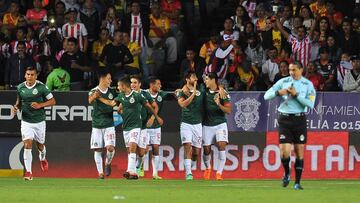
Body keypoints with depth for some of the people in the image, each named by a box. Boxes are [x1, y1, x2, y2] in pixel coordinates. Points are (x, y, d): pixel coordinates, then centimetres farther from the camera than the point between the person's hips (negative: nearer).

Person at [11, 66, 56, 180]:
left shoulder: (41, 87, -10)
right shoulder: (20, 88, -1)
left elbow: (52, 101, -5)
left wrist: (40, 105, -19)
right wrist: (16, 107, -4)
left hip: (39, 121, -1)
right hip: (26, 122, 1)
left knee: (40, 145, 16)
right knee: (27, 145, -15)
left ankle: (42, 158, 51)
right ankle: (28, 172, -14)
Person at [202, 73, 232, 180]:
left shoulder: (223, 93, -7)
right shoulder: (205, 91, 2)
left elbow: (228, 110, -8)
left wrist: (218, 104, -25)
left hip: (220, 124, -3)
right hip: (207, 125, 3)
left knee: (222, 146, -18)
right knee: (206, 149, 2)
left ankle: (219, 172, -14)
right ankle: (207, 168, 32)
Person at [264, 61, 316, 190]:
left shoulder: (308, 84, 1)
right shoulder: (283, 82, 4)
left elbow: (310, 104, -8)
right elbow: (266, 96, 1)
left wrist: (296, 94, -16)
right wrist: (278, 92, -17)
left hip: (299, 120, 0)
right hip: (284, 120, 0)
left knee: (299, 151, -1)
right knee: (284, 152, -8)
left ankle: (297, 182, 8)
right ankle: (287, 173, 22)